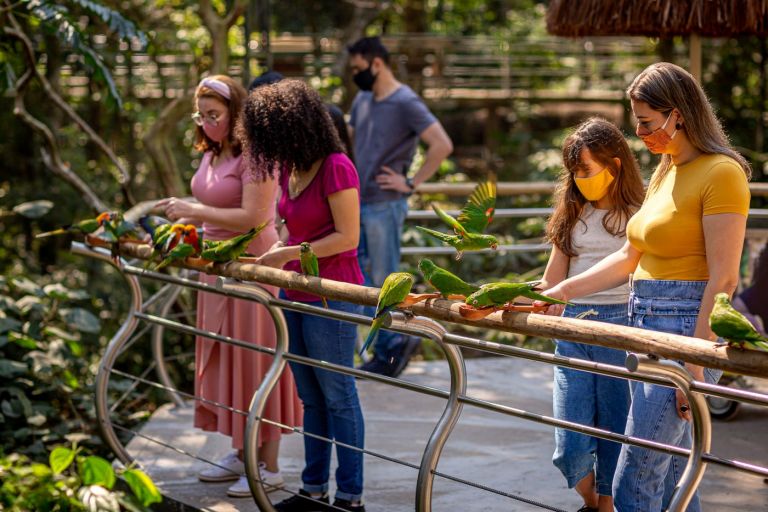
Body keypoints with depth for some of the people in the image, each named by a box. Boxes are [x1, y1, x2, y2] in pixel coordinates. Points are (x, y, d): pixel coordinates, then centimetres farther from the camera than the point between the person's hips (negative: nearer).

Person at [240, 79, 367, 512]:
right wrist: (271, 253, 3)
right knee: (311, 398, 14)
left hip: (331, 296, -8)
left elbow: (347, 237, -17)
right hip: (297, 294, 8)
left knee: (337, 396, -1)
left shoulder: (336, 168, -15)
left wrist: (289, 254, -19)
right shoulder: (289, 169, 10)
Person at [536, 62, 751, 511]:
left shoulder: (721, 172, -12)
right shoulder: (664, 173, 16)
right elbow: (630, 258, 19)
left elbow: (723, 278, -17)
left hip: (689, 326, -9)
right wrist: (560, 292, 10)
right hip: (646, 323, 9)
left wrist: (696, 364, -20)